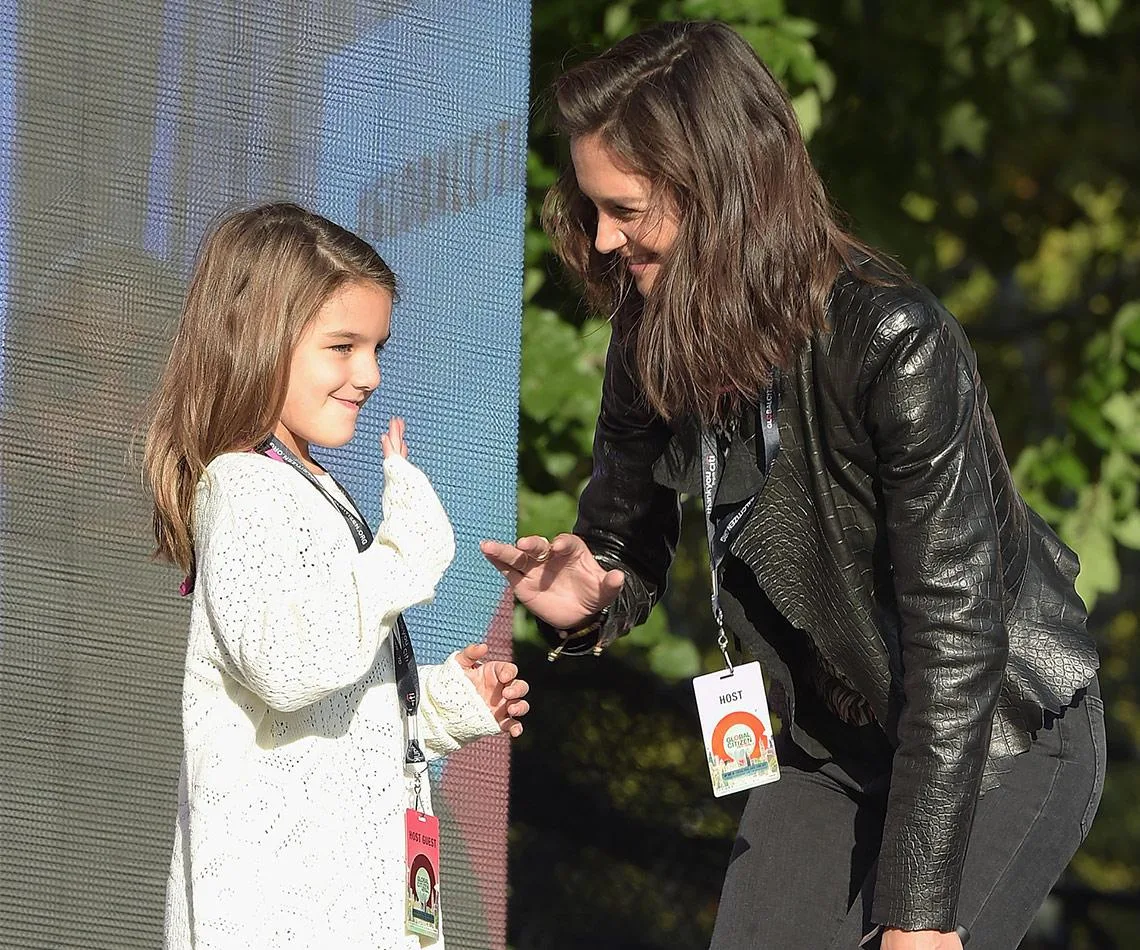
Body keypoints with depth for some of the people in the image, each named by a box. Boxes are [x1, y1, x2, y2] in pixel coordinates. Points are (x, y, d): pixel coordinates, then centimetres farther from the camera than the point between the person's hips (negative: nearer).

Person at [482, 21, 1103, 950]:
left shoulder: (896, 346, -28)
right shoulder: (653, 342, -7)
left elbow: (954, 627, -27)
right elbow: (627, 543, 8)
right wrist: (587, 602, -19)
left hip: (1001, 741, -6)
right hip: (832, 748, 7)